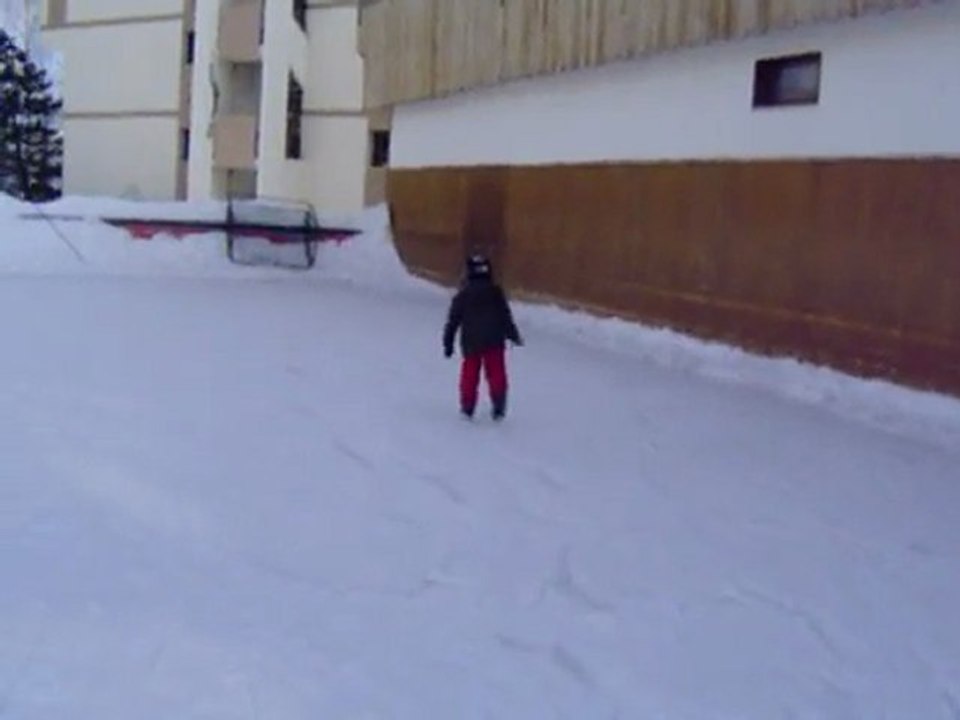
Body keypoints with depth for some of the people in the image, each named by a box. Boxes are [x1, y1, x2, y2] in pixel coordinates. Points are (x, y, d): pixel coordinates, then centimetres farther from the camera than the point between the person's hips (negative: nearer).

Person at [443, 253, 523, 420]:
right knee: (497, 375, 3)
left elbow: (453, 320, 2)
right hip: (494, 342, -1)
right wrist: (513, 336, 10)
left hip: (470, 343, 1)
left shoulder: (462, 295, 0)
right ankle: (498, 408, -2)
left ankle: (467, 408, 14)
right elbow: (506, 317, 0)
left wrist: (448, 343, 9)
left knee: (470, 376, 10)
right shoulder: (496, 292, -2)